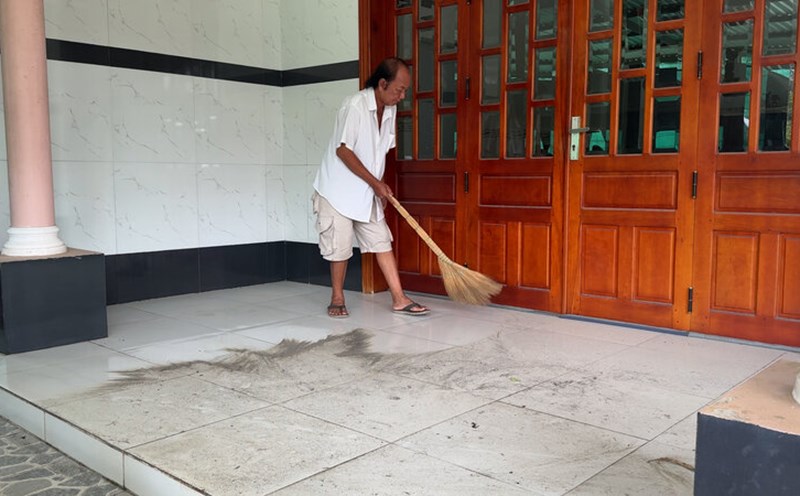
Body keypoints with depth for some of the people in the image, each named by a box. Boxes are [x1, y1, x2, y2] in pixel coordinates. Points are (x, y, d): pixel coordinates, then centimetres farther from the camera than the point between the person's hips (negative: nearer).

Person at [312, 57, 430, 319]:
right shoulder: (355, 105, -20)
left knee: (382, 241, 3)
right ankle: (337, 298, 18)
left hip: (367, 192, 7)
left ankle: (399, 298, 6)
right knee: (340, 246, -1)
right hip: (338, 189, -7)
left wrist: (379, 185, 7)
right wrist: (375, 183, -17)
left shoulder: (390, 109, 3)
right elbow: (343, 150, -21)